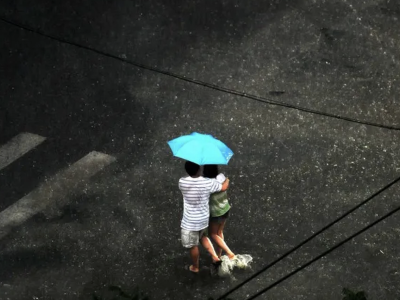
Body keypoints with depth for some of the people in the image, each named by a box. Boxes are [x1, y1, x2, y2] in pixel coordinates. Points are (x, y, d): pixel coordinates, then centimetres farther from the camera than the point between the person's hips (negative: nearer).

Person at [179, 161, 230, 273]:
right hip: (204, 219, 3)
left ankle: (195, 267, 39)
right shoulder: (208, 183, -19)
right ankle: (215, 257, 25)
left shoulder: (182, 182, -21)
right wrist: (227, 180, 21)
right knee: (203, 237, 33)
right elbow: (224, 187, -1)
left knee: (193, 246, 19)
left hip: (190, 222, -2)